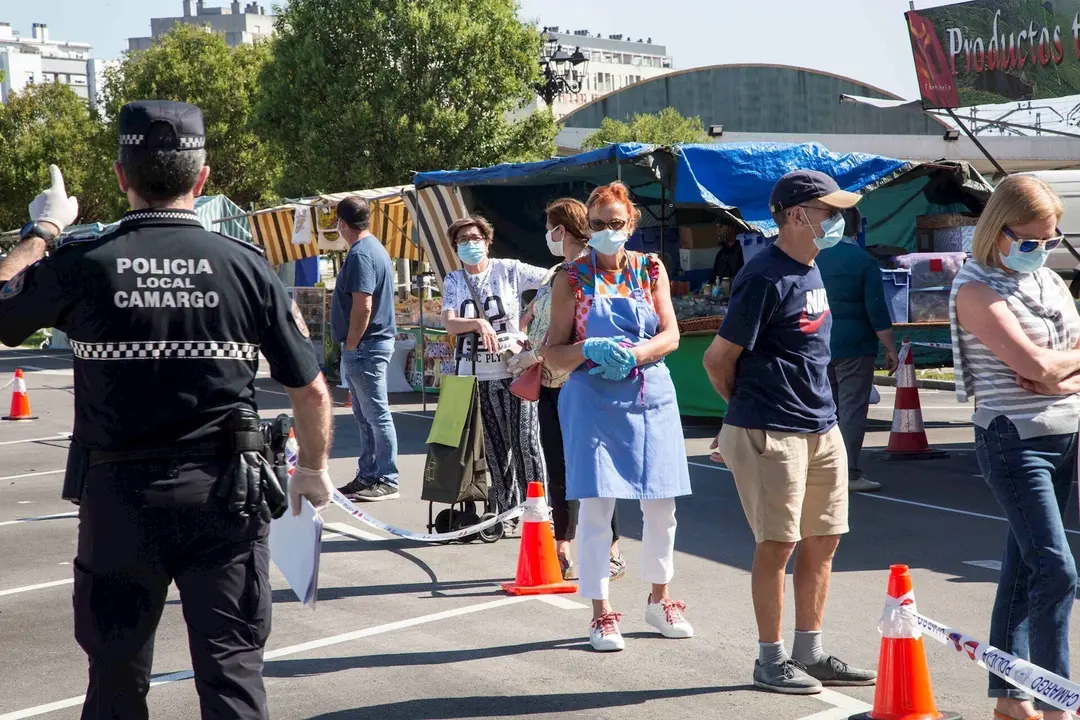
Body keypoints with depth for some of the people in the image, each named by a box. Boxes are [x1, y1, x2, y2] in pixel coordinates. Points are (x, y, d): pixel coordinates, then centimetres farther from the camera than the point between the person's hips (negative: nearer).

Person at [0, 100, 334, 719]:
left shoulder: (81, 265, -8)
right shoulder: (246, 267, -6)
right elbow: (312, 392, 0)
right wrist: (314, 470, 18)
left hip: (117, 495, 1)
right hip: (225, 496, 0)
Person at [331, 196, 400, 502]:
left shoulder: (360, 254, -17)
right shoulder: (375, 248, 16)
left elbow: (363, 306, -24)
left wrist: (350, 346, -16)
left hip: (365, 346, -11)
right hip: (370, 344, 11)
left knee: (376, 414, -6)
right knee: (366, 416, 15)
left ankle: (387, 482, -2)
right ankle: (367, 477, 22)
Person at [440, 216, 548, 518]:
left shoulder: (509, 270, 2)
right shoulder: (453, 281, 10)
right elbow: (449, 323, -3)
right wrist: (478, 323, -22)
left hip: (515, 371, -3)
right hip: (474, 376, 3)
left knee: (526, 444, -6)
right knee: (493, 449, 7)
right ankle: (506, 513, 16)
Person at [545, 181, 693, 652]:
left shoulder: (651, 269, 7)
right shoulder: (572, 279, 1)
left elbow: (671, 335, 0)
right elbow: (553, 356, -1)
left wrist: (634, 354, -18)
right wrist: (591, 350, -20)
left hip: (651, 397, 3)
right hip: (593, 401, -3)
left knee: (661, 505, 9)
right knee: (595, 506, -4)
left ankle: (659, 600, 28)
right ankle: (601, 614, 6)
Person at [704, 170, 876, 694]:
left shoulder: (810, 271, 12)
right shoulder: (766, 278, -16)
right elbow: (719, 358, -12)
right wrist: (749, 412, 5)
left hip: (822, 428, 9)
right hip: (770, 434, -9)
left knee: (823, 540, 12)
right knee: (777, 545, -1)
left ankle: (809, 653, 22)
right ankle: (771, 661, 11)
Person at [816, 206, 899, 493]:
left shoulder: (813, 259, 5)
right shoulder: (864, 262, -8)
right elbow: (877, 311, -12)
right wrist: (891, 348, -5)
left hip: (818, 347, 5)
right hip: (854, 346, -5)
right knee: (852, 409, -3)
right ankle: (849, 472, -5)